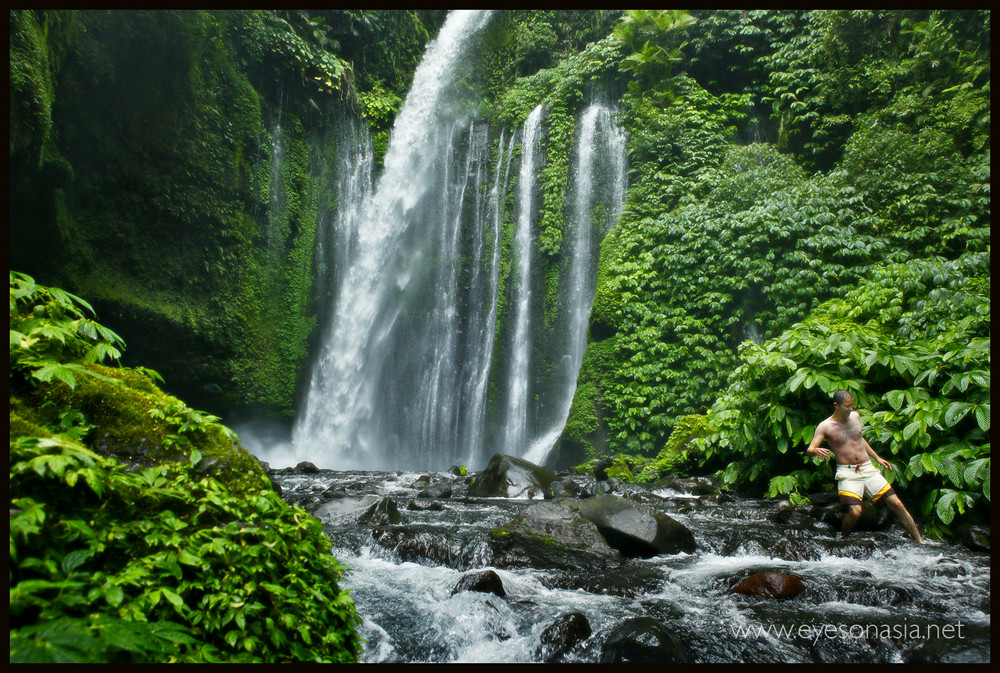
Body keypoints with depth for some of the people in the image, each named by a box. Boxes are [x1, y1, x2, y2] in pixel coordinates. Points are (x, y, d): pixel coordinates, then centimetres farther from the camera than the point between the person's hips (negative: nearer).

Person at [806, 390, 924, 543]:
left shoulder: (855, 417, 8)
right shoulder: (825, 426, -7)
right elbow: (809, 450, -13)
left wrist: (877, 458, 29)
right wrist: (816, 451, -36)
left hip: (868, 469, 5)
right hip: (847, 473, -5)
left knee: (896, 504, -3)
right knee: (855, 512, -23)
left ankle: (920, 542, 9)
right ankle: (842, 540, 4)